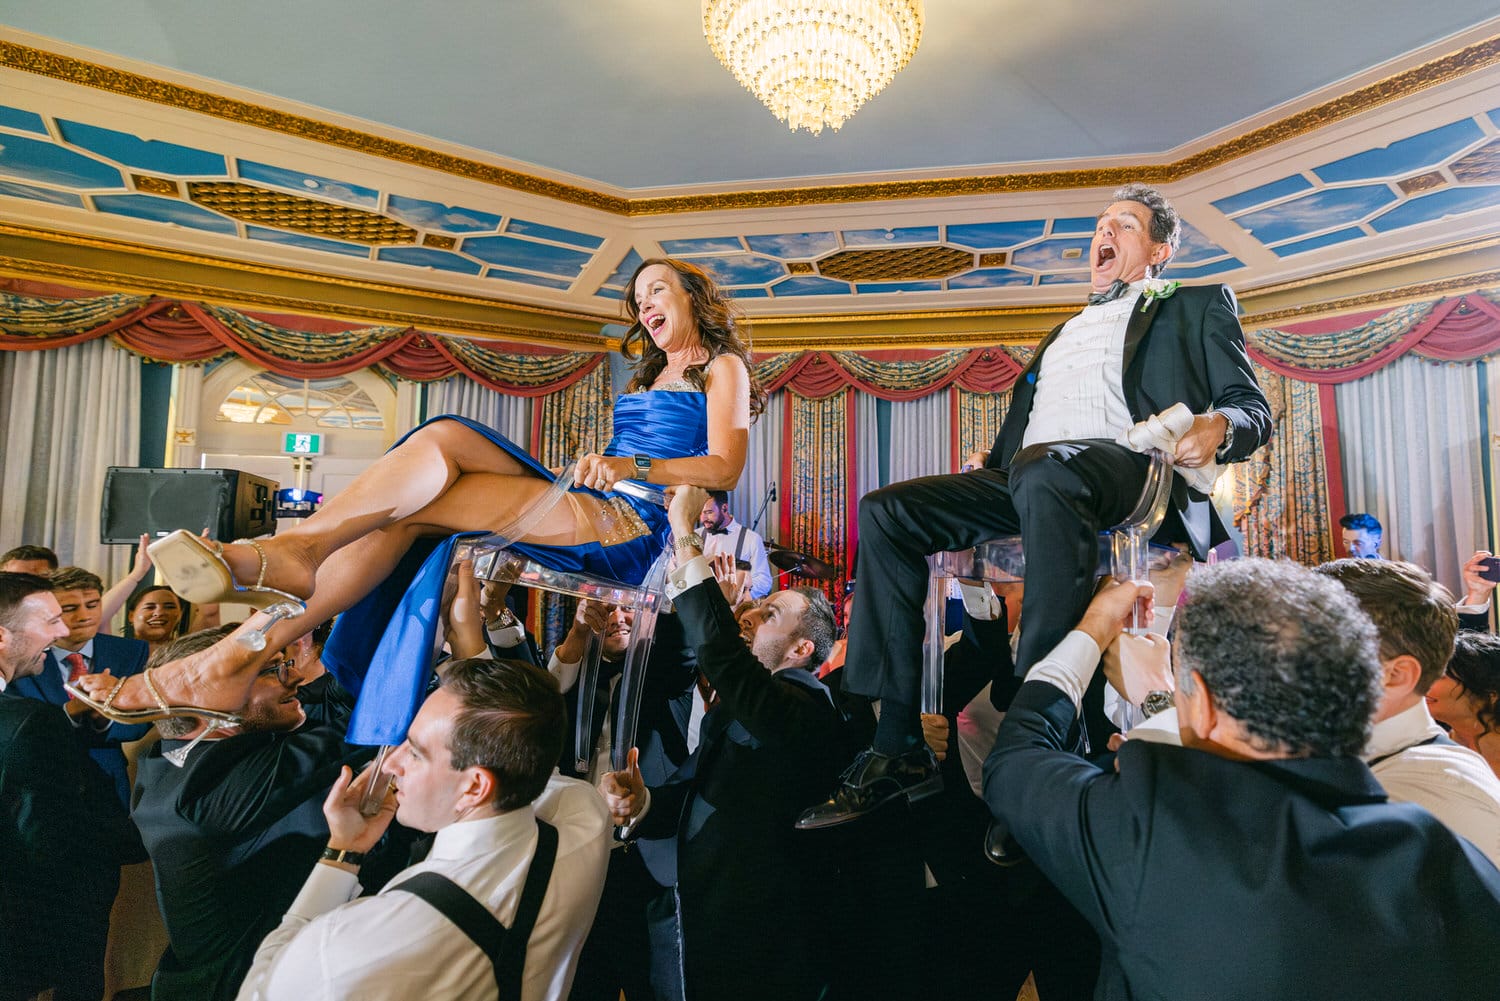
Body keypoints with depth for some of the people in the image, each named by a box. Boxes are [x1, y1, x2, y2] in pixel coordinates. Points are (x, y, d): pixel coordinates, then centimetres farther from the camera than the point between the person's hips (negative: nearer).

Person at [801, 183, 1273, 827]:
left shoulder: (1198, 305, 22)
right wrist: (989, 467, 10)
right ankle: (900, 748, -19)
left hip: (1120, 461, -5)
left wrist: (1216, 426, -13)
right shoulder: (1065, 331, 36)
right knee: (884, 511, -16)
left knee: (1046, 475, -41)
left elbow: (1252, 408, 10)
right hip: (1022, 477, 6)